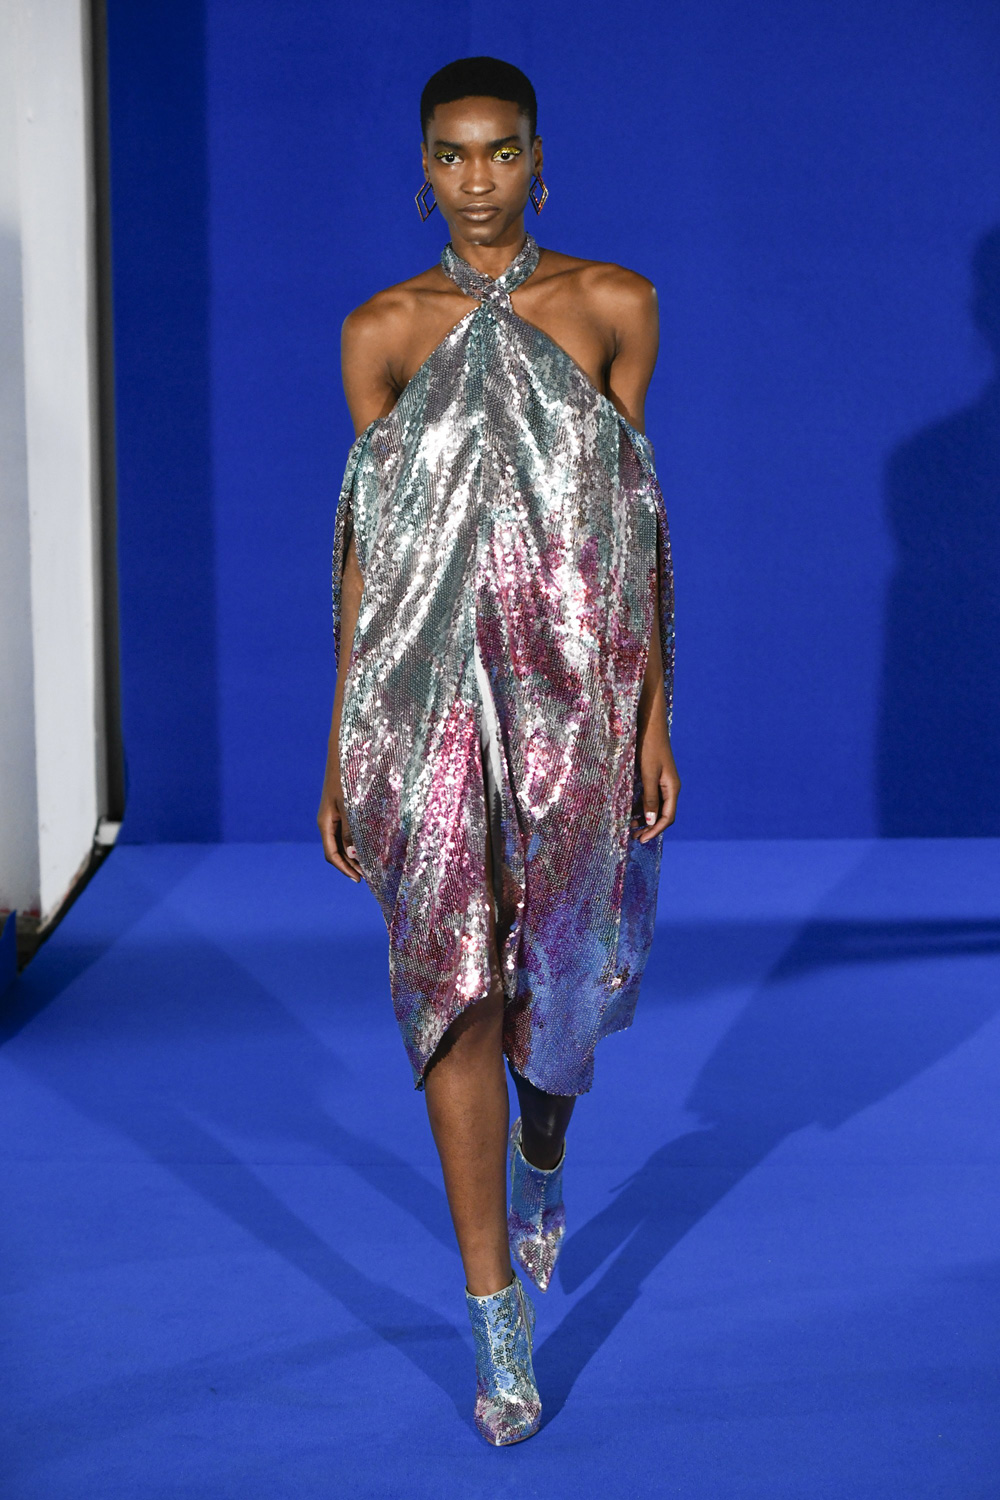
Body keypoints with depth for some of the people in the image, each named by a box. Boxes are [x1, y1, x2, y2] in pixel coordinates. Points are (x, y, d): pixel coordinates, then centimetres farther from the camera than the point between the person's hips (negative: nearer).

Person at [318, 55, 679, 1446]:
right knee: (454, 984, -4)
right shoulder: (383, 330, 4)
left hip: (573, 690, 1)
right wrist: (342, 746, 3)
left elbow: (632, 520, 3)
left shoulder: (613, 307, 3)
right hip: (429, 697, 0)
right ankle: (501, 1322, 3)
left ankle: (539, 1173, 46)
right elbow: (369, 546, 5)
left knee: (560, 971, 12)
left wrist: (653, 716, 0)